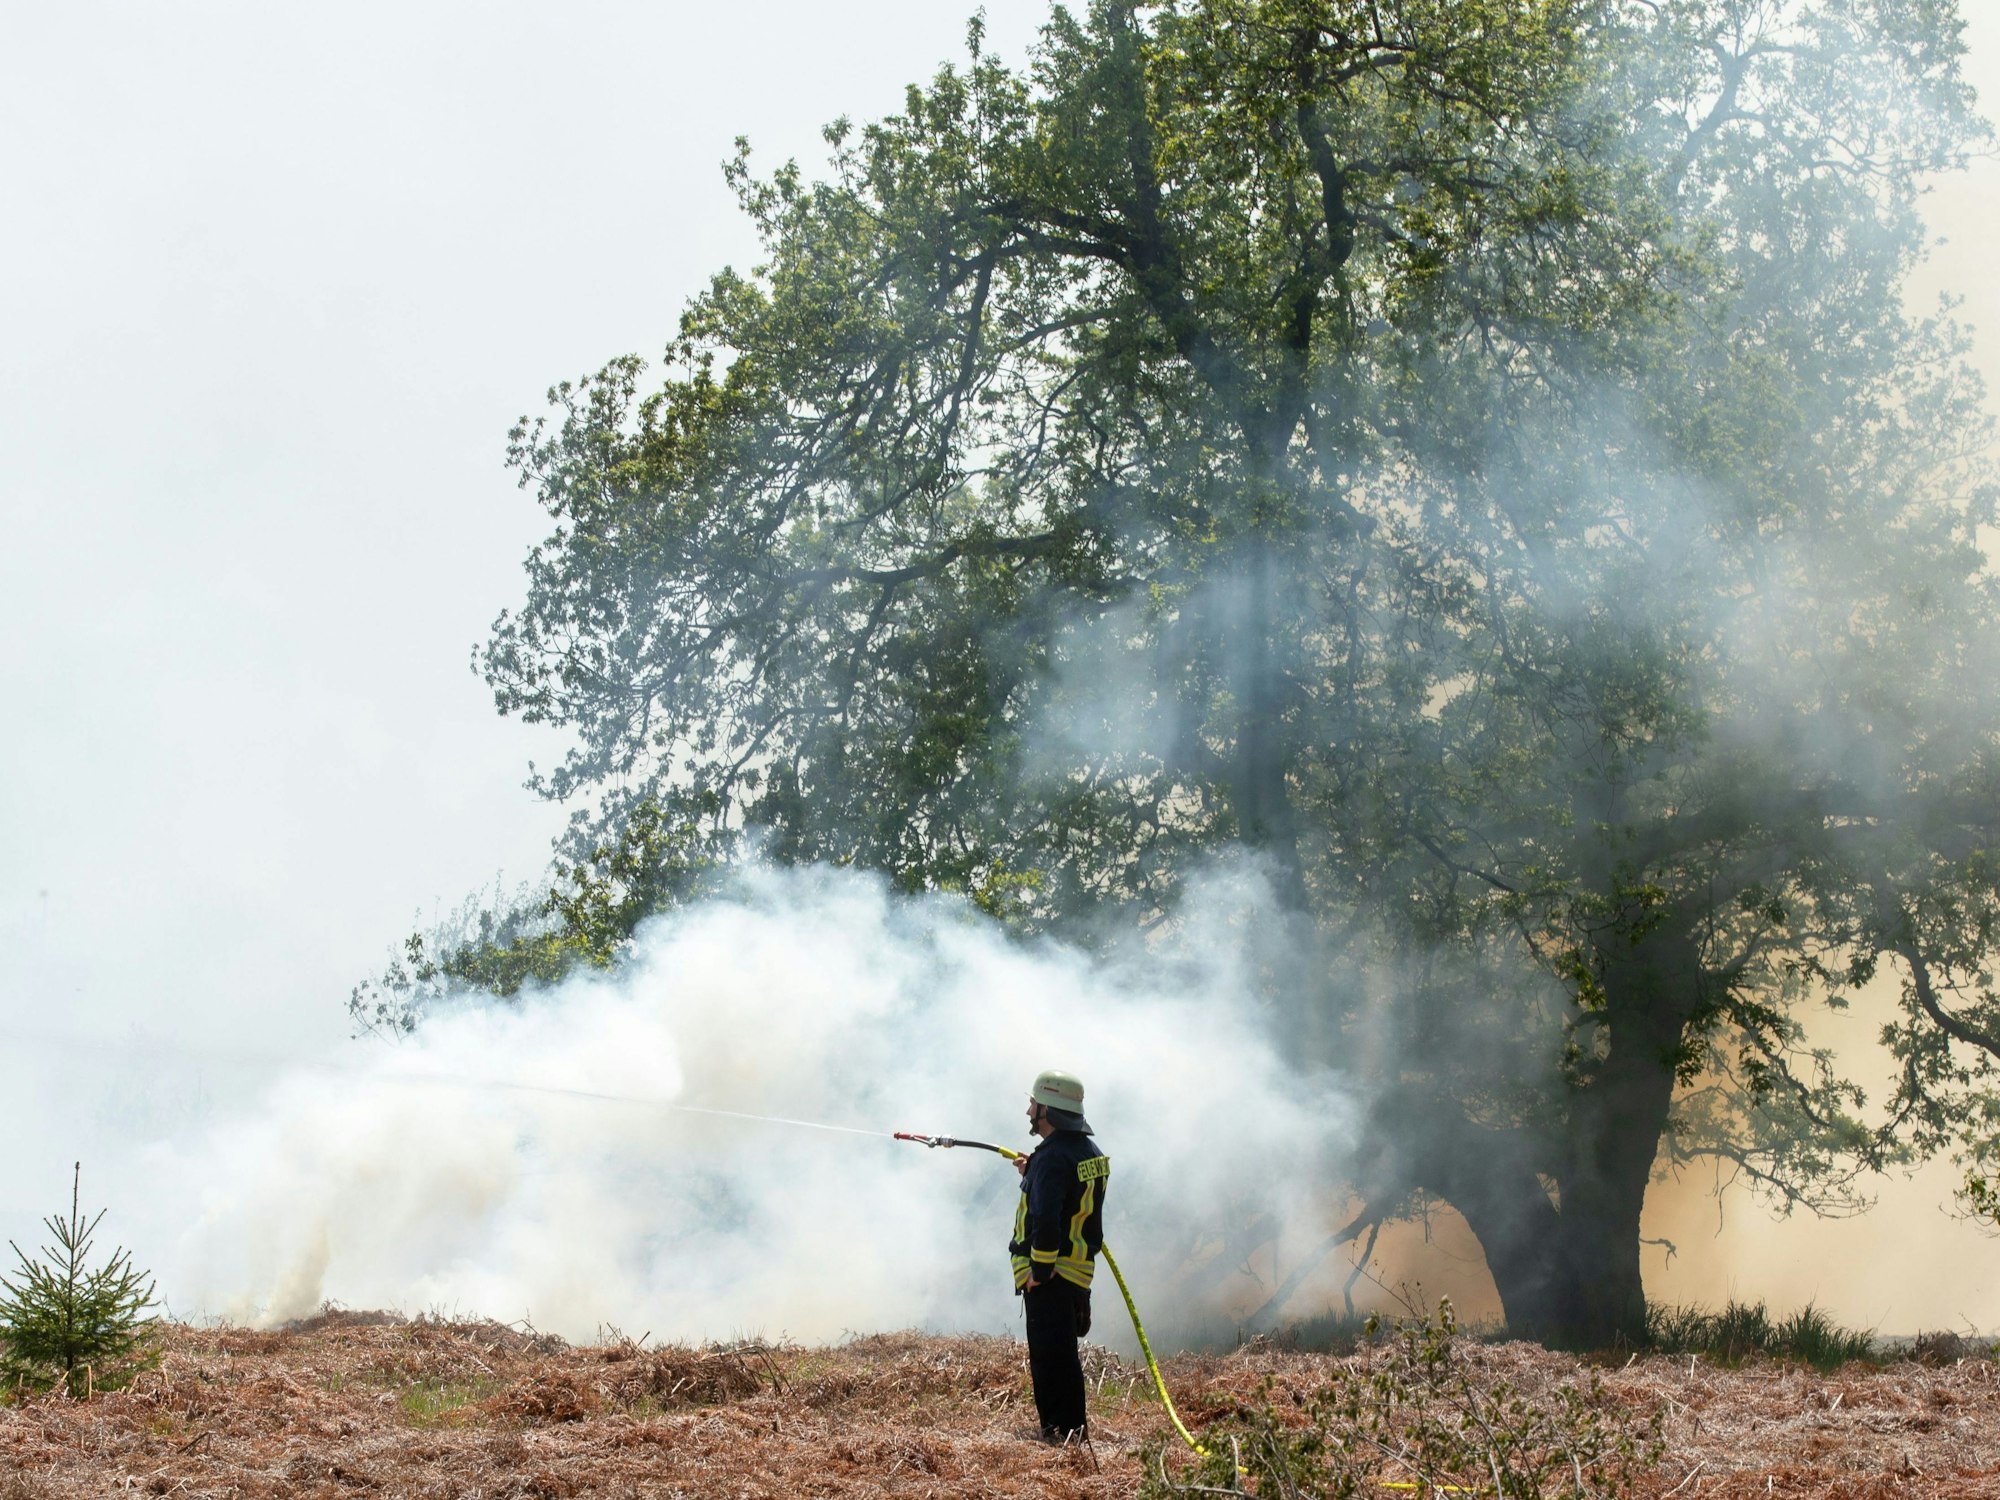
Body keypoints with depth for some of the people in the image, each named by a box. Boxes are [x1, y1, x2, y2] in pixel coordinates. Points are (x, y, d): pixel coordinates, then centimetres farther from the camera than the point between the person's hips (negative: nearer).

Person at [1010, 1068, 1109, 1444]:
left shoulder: (1053, 1158, -19)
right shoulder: (1090, 1151, 12)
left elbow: (1046, 1219, -27)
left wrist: (1039, 1268, -20)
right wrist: (1033, 1173, 19)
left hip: (1049, 1273, -10)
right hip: (1079, 1269, 10)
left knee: (1049, 1354, -6)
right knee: (1061, 1351, 17)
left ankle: (1061, 1429, -6)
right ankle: (1073, 1427, 21)